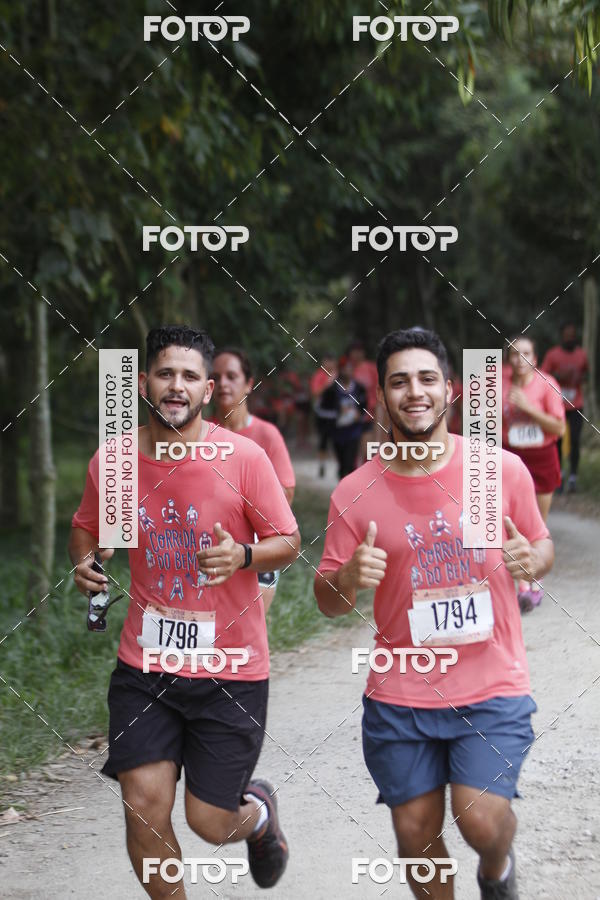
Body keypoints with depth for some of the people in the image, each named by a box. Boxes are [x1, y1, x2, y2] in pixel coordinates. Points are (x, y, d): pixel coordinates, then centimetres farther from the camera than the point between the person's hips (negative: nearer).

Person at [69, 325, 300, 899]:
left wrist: (243, 555, -23)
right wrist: (84, 561, -6)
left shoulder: (243, 458, -10)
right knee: (143, 807, -7)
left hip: (231, 671, -2)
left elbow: (289, 543, -2)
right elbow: (87, 526, 16)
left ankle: (258, 811, 40)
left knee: (209, 823, 3)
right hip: (145, 664, 2)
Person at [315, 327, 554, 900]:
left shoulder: (503, 470, -4)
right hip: (400, 694, 1)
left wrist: (531, 560, -14)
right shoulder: (355, 494, -4)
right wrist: (348, 579, -21)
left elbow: (542, 545, 10)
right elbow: (328, 600, 2)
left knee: (481, 820, -12)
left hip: (492, 686, -1)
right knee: (415, 832, 6)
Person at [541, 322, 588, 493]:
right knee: (557, 440, 7)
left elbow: (586, 371, 19)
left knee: (575, 440, -9)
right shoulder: (552, 354, -3)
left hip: (576, 406, 1)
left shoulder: (582, 354, 5)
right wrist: (559, 376, -19)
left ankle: (573, 477, -5)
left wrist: (582, 377, -4)